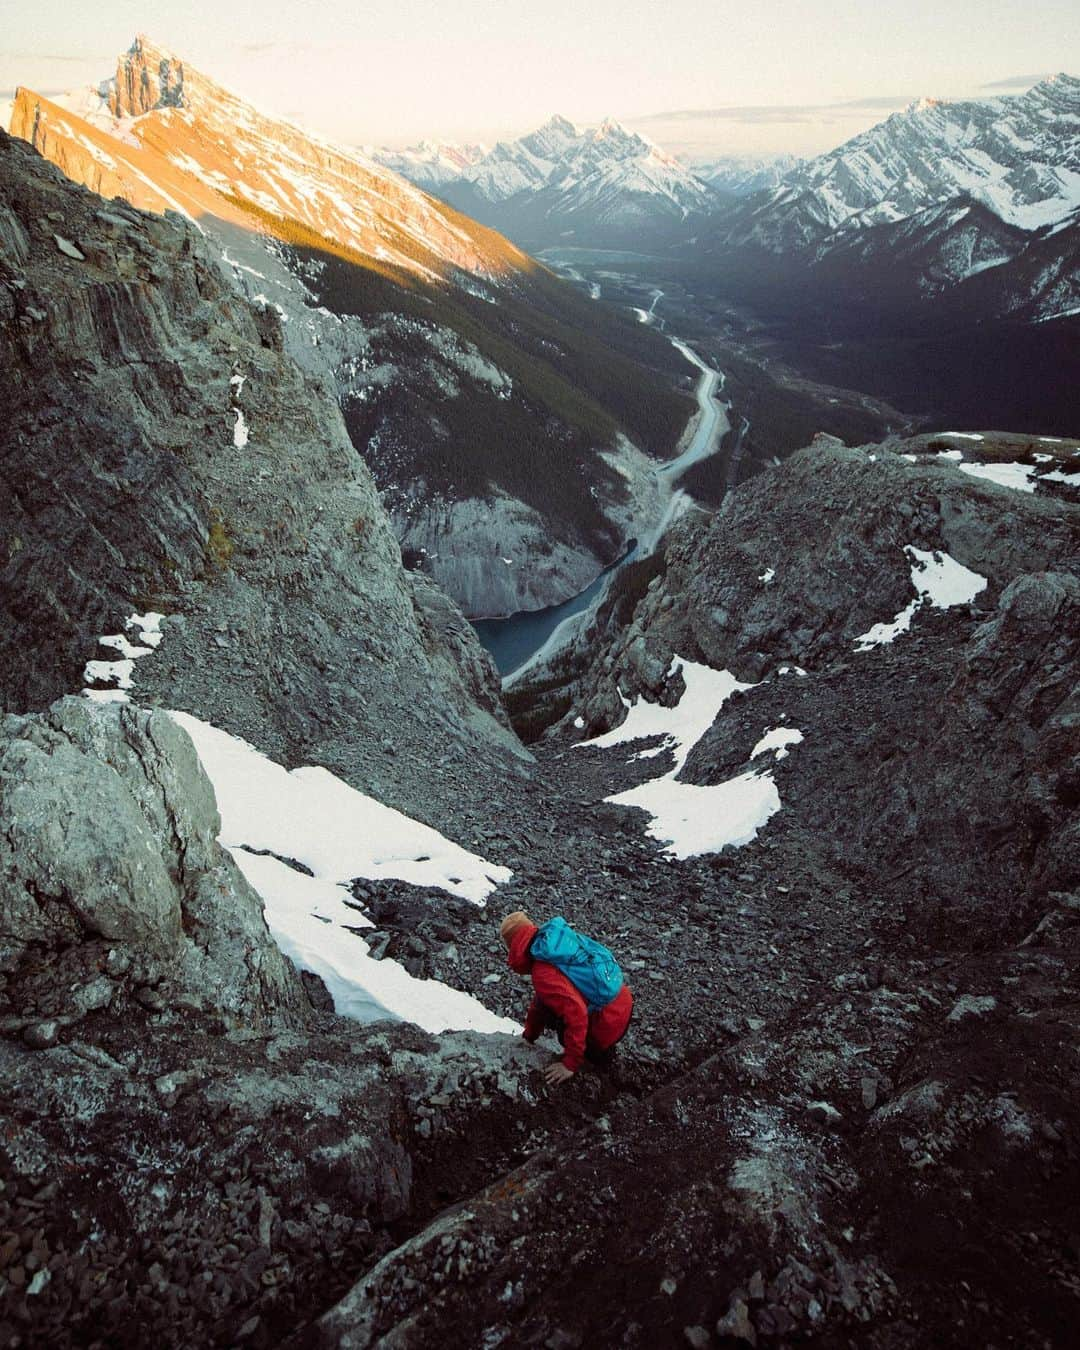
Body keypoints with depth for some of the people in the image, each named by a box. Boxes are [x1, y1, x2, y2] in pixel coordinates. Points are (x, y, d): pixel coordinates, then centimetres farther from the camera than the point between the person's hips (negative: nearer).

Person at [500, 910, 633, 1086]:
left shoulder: (544, 974, -23)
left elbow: (576, 1012, -31)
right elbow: (539, 999, 19)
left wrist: (571, 1064, -23)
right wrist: (529, 1036, 28)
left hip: (609, 1025, -8)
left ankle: (598, 1054, 6)